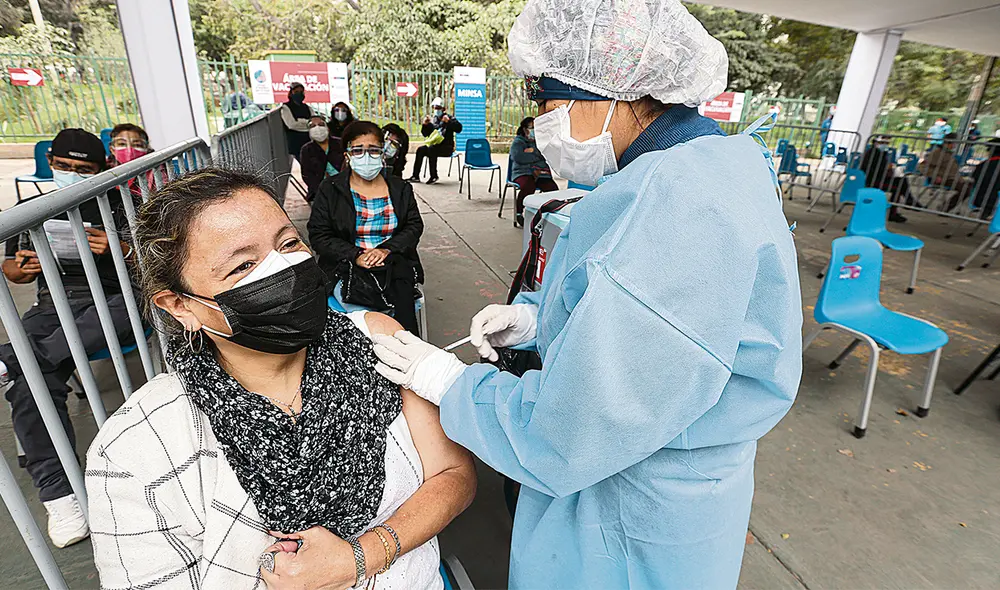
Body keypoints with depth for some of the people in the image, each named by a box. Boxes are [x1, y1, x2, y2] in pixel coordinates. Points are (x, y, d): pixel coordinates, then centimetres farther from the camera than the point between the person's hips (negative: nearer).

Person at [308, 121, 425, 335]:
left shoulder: (400, 189, 13)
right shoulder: (329, 189, 6)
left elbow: (415, 226, 6)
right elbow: (319, 236, 1)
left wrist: (387, 249, -12)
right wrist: (356, 256, -15)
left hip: (394, 264, 2)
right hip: (347, 267, -1)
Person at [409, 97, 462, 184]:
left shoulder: (450, 118, 0)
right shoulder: (433, 119, 14)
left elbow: (459, 128, -17)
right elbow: (425, 134, 18)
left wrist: (449, 121, -27)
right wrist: (425, 125, 1)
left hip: (447, 147, -5)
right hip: (434, 145, 5)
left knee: (431, 149, -32)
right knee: (420, 149, -18)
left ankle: (434, 176, -25)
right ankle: (415, 176, -16)